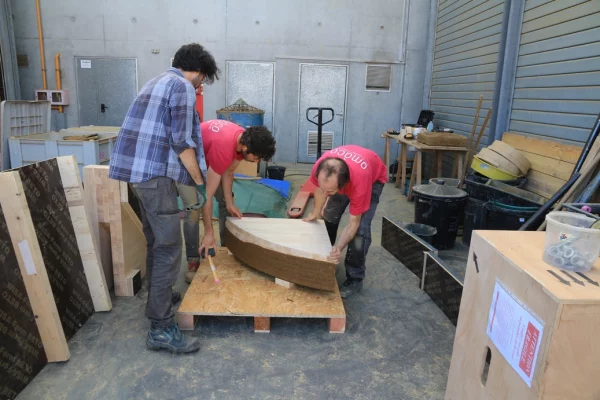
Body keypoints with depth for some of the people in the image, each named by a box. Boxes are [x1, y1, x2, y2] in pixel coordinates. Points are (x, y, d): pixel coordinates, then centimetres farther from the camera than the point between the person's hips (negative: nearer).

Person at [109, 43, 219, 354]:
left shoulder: (159, 81, 23)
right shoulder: (183, 87, -7)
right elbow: (181, 142, -15)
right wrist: (200, 181, -6)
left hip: (138, 168, 10)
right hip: (155, 172, -10)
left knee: (155, 239, 21)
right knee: (168, 247, -8)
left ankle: (158, 294, 37)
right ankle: (161, 328, -4)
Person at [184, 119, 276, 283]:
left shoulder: (244, 139, -19)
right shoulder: (224, 148, -43)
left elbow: (228, 172, -8)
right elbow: (207, 195, -39)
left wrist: (230, 203, -17)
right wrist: (209, 233, -36)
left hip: (207, 155, 8)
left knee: (225, 201, 2)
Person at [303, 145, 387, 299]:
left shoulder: (360, 181, -46)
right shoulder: (320, 168, -38)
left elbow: (353, 223, -33)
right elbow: (319, 189, -10)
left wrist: (339, 248, -45)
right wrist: (315, 212, -3)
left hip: (373, 178, -4)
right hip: (342, 174, 5)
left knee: (361, 229, -16)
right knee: (329, 217, 6)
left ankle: (355, 279, 0)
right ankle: (326, 257, 31)